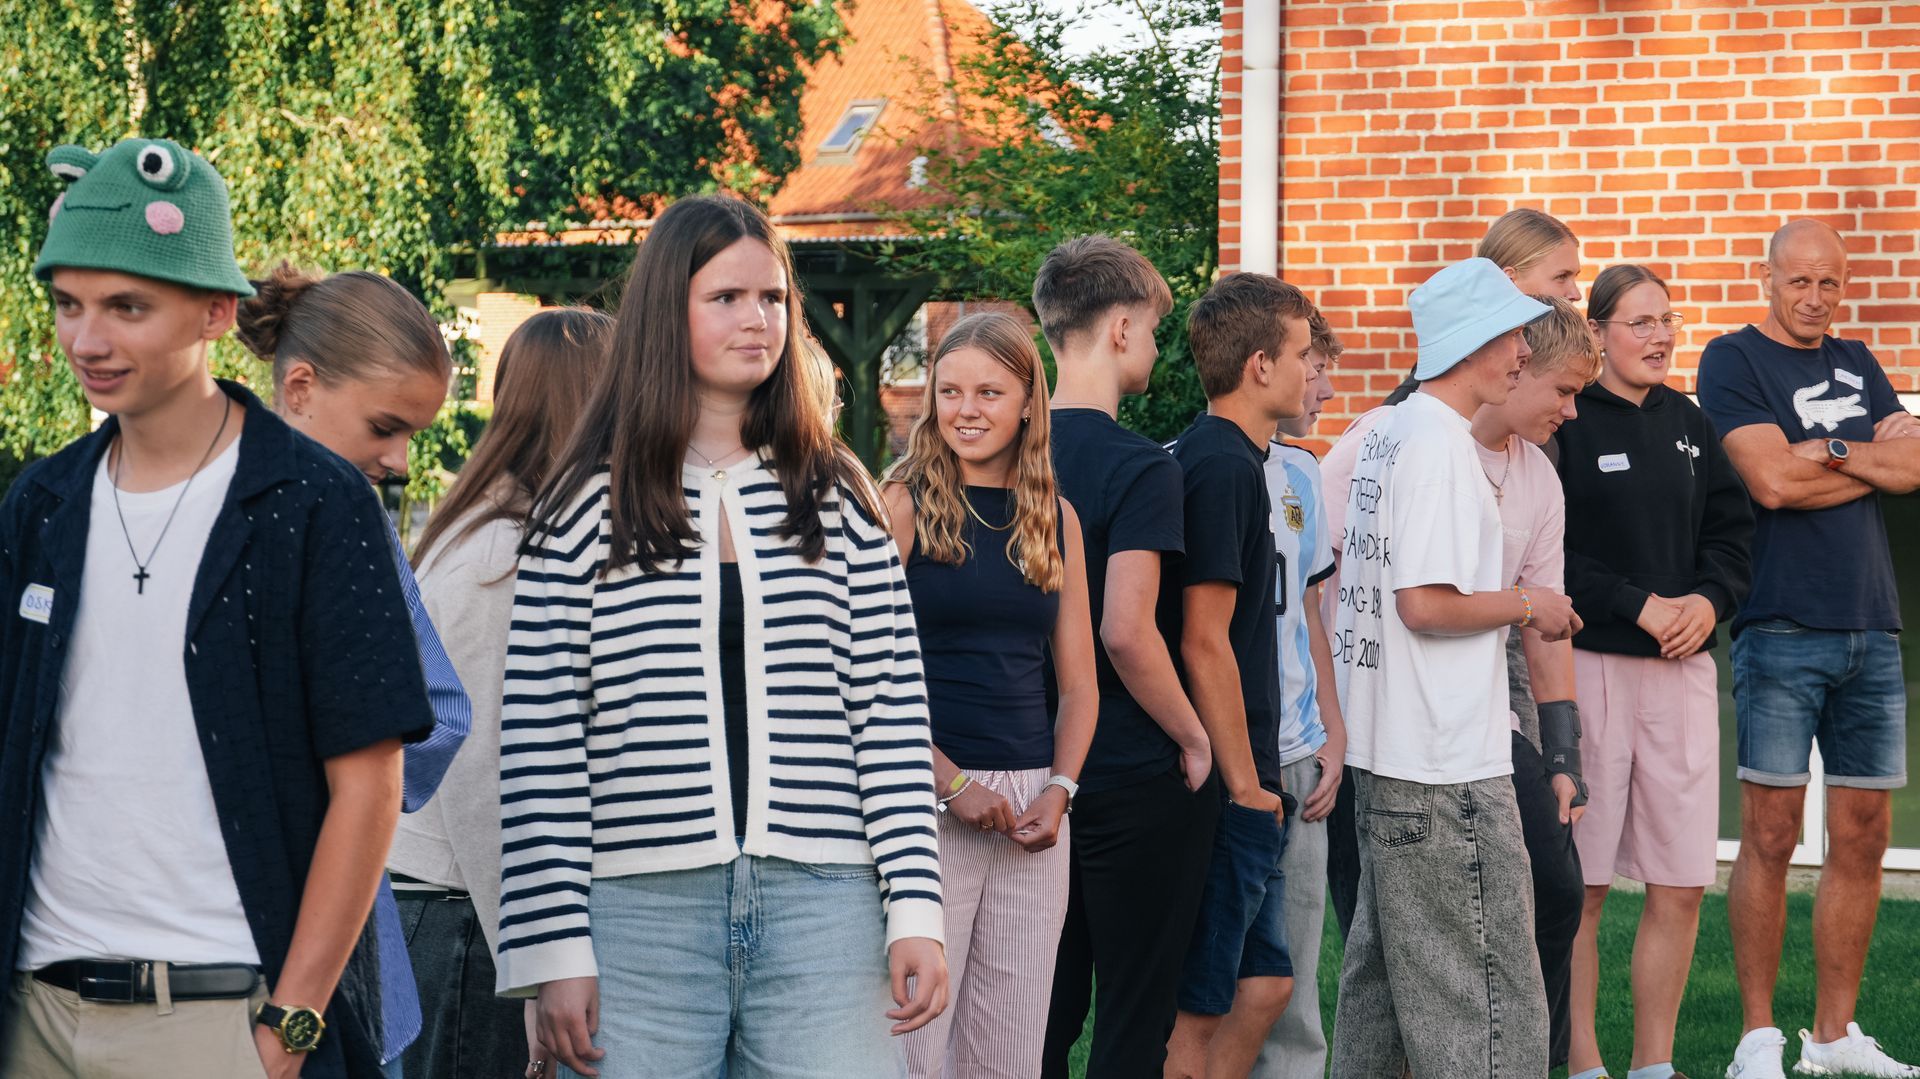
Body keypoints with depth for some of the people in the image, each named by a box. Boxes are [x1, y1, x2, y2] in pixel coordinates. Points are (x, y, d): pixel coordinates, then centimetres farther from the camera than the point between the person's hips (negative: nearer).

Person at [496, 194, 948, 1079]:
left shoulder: (838, 498, 10)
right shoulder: (587, 507, 4)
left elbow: (892, 713, 8)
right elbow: (540, 745, 1)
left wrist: (915, 912, 0)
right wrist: (555, 950, -5)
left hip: (821, 910, 1)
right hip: (642, 915, -1)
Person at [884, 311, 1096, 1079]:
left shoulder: (1056, 519, 13)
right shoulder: (902, 505, -2)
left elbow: (1078, 679, 15)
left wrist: (1060, 789, 0)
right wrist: (952, 782, -14)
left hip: (1033, 807, 5)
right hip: (929, 799, -5)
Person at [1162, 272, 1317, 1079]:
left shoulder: (1211, 457, 14)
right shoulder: (1225, 467, -16)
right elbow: (1205, 643, -19)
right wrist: (1246, 784, -15)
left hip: (1238, 784, 10)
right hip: (1223, 788, -10)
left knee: (1263, 983, 14)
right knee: (1196, 1011, -3)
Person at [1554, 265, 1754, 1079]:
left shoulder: (1689, 424, 13)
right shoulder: (1565, 424, -5)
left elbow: (1733, 530, 15)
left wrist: (1710, 599, -3)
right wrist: (1640, 606, -14)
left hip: (1683, 669, 5)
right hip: (1588, 666, -5)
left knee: (1682, 885, 4)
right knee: (1579, 882, -1)